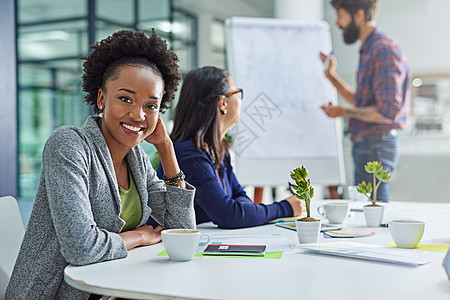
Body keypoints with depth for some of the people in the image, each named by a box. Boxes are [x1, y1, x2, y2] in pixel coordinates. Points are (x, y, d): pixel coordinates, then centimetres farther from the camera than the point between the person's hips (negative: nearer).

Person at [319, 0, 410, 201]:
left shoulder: (384, 49, -15)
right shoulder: (369, 49, 15)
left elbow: (387, 111, -21)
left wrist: (344, 112, -11)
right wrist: (331, 75, 19)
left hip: (376, 146, -10)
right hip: (365, 146, 10)